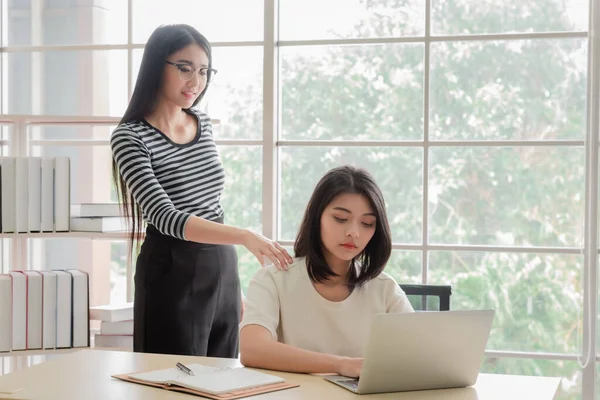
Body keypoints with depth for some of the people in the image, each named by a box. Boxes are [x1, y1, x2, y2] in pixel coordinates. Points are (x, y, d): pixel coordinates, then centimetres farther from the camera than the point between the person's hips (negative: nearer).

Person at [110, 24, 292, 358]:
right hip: (172, 274, -6)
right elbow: (165, 217, -25)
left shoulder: (203, 123, 8)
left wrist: (235, 285, 17)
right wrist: (245, 237, -36)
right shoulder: (130, 137, -13)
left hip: (222, 268, 6)